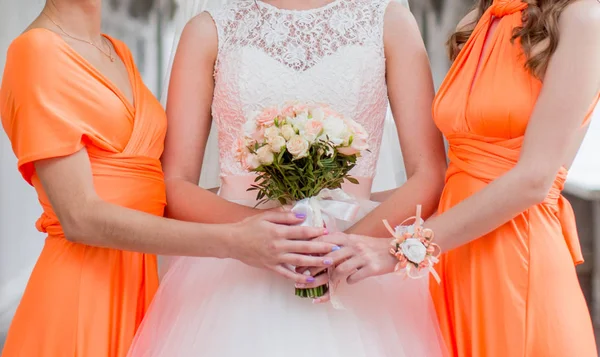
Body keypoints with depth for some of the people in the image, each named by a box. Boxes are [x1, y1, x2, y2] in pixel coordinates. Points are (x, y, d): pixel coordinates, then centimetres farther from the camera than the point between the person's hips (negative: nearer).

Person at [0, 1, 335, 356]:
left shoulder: (121, 53, 11)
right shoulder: (35, 50, -12)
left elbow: (147, 185, 9)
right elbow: (79, 218, -20)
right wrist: (230, 242, -26)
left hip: (146, 274, 7)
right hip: (83, 286, -7)